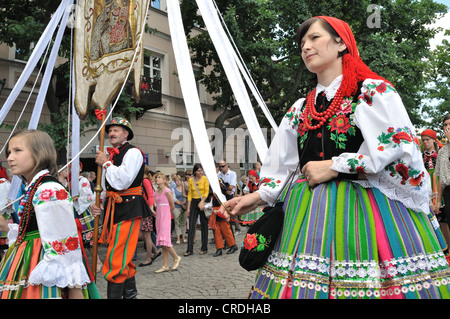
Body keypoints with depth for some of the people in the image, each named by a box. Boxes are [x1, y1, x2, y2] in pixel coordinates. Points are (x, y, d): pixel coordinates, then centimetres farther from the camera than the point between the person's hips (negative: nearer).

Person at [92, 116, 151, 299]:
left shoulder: (133, 152, -9)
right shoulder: (112, 155, 17)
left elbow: (122, 181, -22)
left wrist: (106, 163, -10)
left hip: (129, 208, -9)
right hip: (113, 208, 9)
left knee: (117, 258, -12)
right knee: (125, 256, 18)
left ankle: (114, 295, -6)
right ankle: (130, 294, 32)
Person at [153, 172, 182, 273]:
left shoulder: (167, 191, -8)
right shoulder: (156, 192, 12)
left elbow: (172, 206, -4)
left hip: (165, 217, -7)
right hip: (158, 217, 7)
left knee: (164, 240, -15)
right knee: (161, 242, 6)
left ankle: (176, 258, 6)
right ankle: (165, 266, 10)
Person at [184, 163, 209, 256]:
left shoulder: (205, 178, -2)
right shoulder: (191, 180, 6)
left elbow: (207, 191, -7)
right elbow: (190, 194, 8)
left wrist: (202, 202, -22)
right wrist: (188, 208, 3)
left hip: (203, 202, -3)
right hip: (193, 203, 3)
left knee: (204, 226, 3)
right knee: (191, 226, -1)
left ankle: (204, 248, 14)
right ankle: (189, 249, 2)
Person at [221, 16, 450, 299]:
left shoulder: (374, 90, -1)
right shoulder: (300, 108, 15)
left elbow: (396, 145, -12)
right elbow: (283, 165, 15)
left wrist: (334, 166, -11)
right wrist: (258, 196, 3)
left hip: (364, 209, -4)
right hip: (307, 211, 5)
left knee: (364, 279, -5)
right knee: (307, 280, 3)